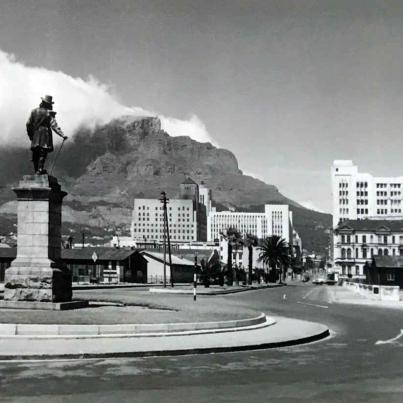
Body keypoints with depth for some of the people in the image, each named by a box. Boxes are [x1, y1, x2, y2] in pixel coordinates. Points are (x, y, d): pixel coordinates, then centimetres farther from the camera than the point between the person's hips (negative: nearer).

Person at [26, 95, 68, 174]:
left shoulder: (34, 111, 7)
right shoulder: (49, 113, -6)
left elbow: (28, 124, 9)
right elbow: (54, 126, -16)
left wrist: (30, 135, 21)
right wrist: (62, 135, -19)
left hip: (35, 137, 4)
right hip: (45, 136, -4)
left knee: (35, 154, 12)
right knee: (43, 153, -4)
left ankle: (36, 170, 16)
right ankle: (40, 169, -13)